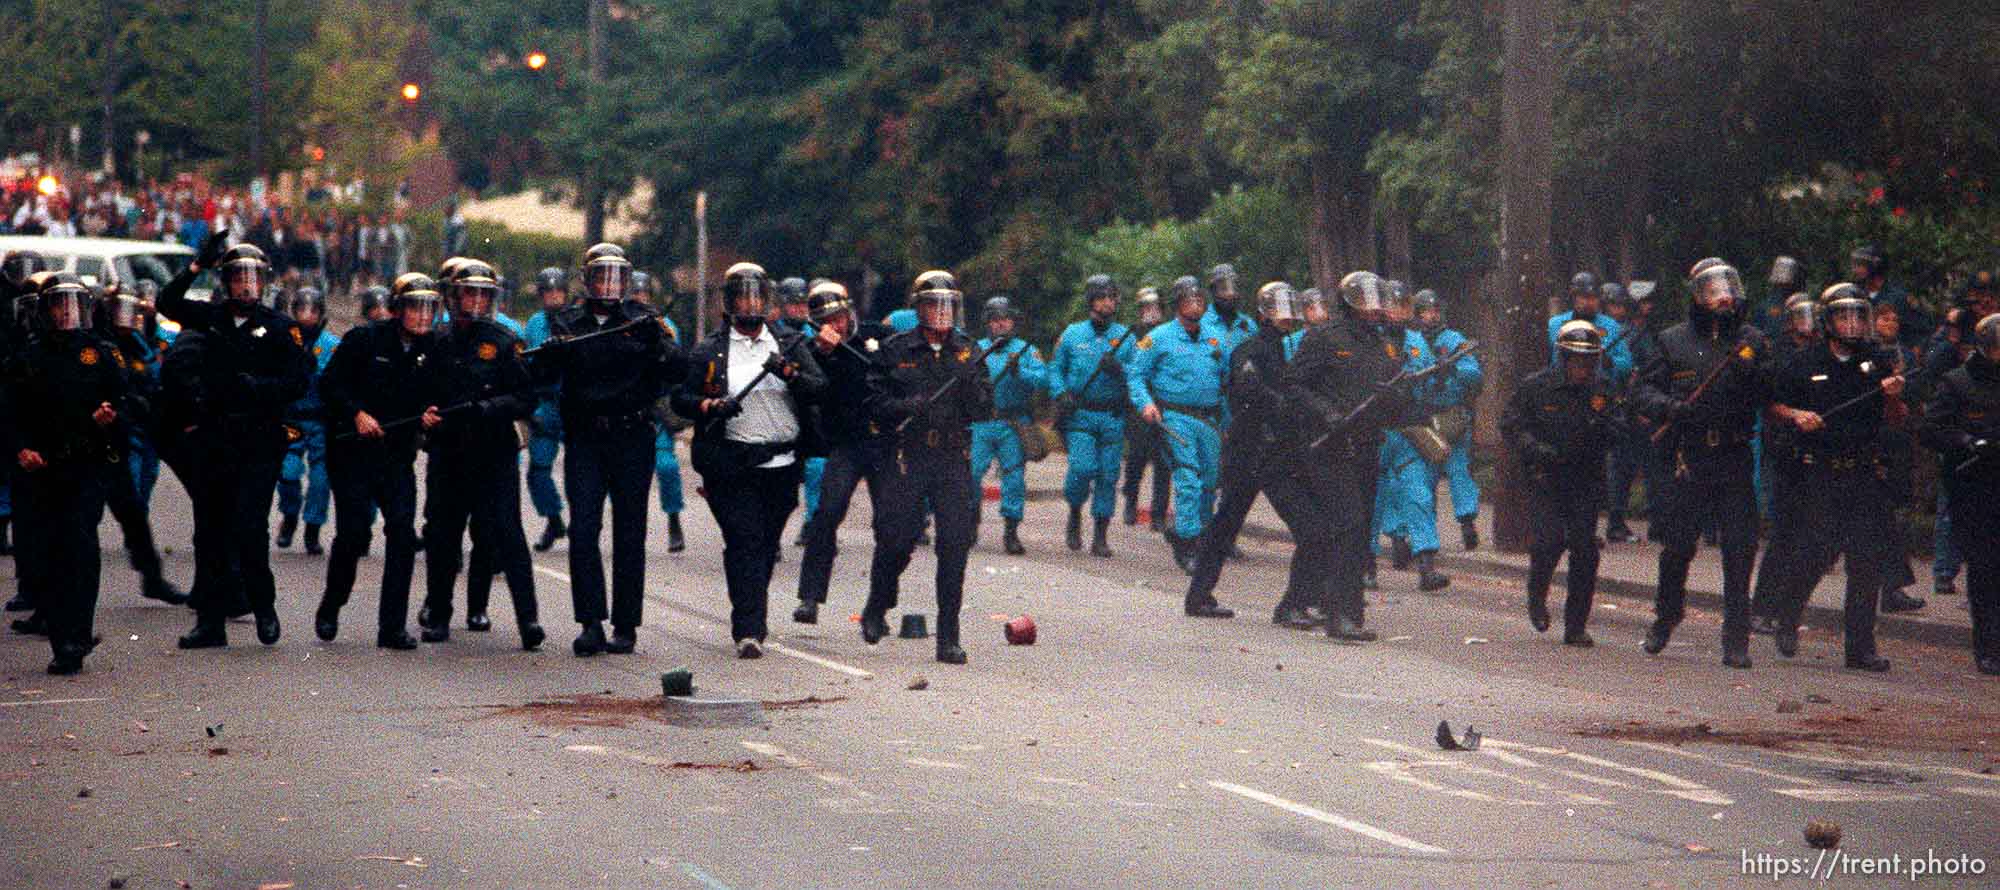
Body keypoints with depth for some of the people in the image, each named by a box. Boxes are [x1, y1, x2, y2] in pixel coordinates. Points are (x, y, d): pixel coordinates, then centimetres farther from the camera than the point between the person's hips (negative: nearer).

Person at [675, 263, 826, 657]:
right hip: (731, 467, -3)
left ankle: (751, 619, 30)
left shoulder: (790, 344, 11)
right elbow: (681, 397, 5)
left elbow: (819, 387, 1)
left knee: (766, 546, 11)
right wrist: (709, 406, -15)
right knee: (744, 543, -12)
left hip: (781, 464, 3)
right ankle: (748, 631, -17)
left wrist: (789, 373, -18)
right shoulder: (709, 351, 7)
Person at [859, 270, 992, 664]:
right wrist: (907, 407, -16)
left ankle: (949, 637, 0)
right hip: (907, 456, -2)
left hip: (954, 458, 2)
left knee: (955, 545, -5)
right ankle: (876, 609, 27)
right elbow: (874, 403, 2)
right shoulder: (896, 350, 3)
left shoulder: (967, 351, 11)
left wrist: (969, 381, -12)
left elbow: (984, 410, 7)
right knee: (896, 539, -1)